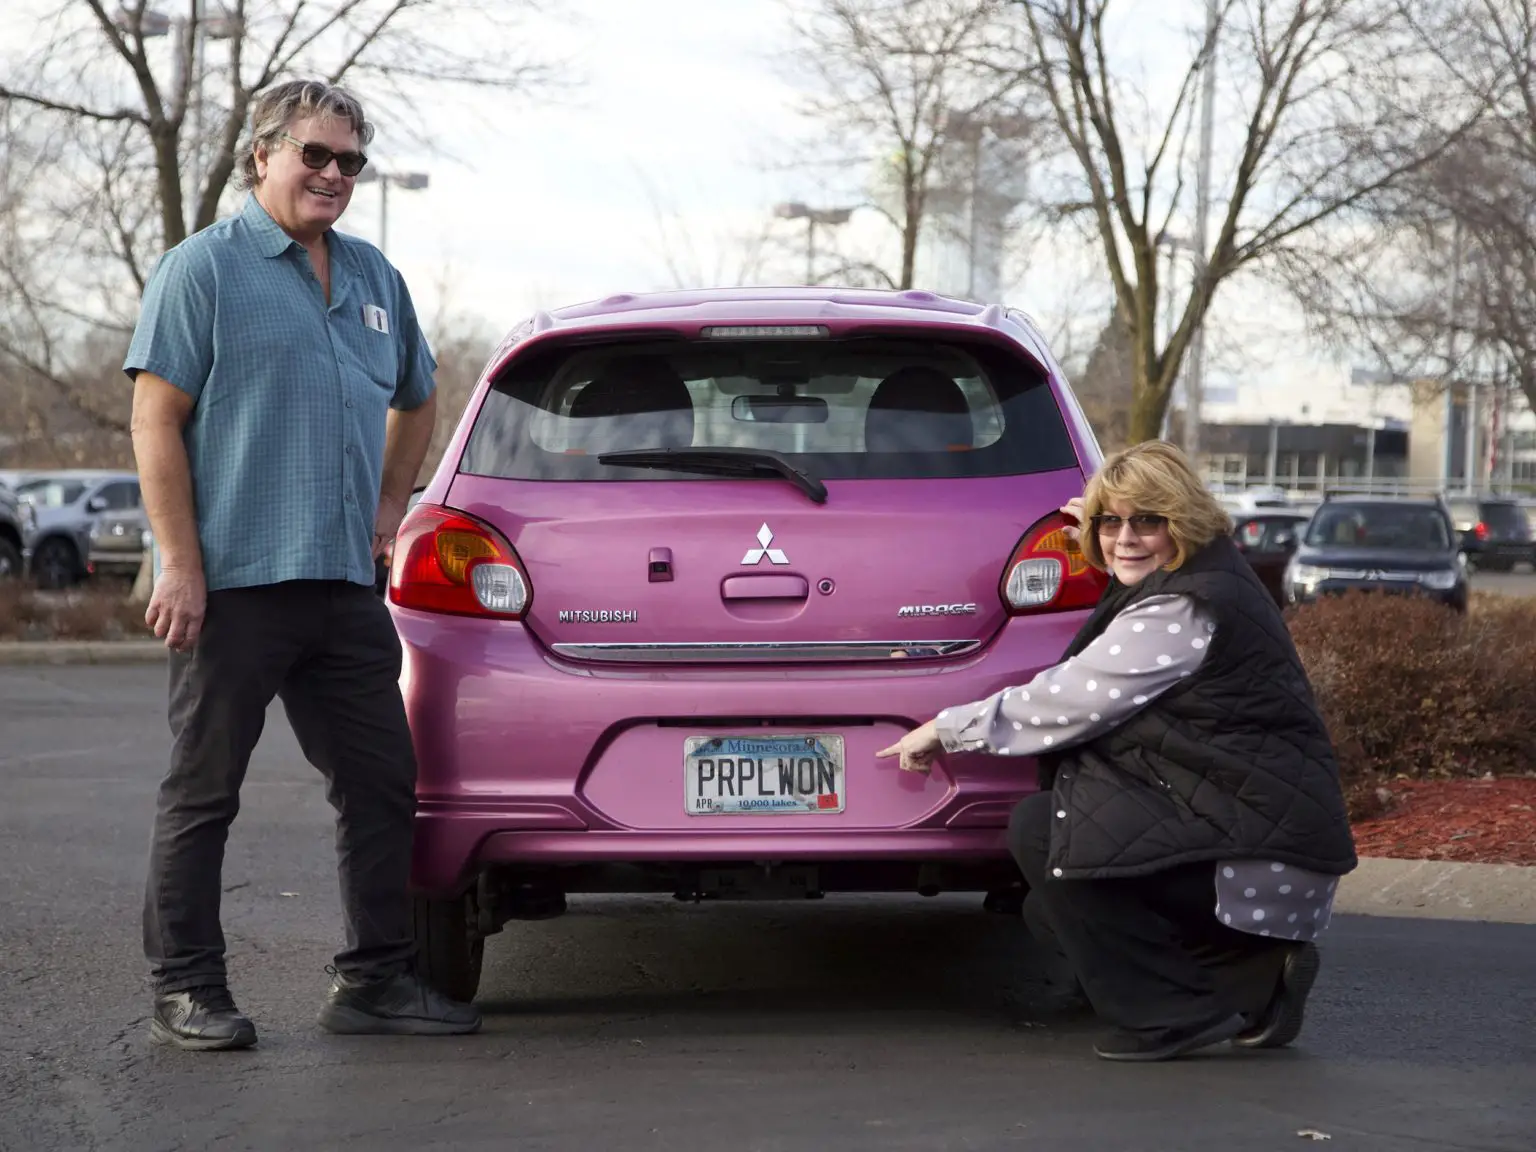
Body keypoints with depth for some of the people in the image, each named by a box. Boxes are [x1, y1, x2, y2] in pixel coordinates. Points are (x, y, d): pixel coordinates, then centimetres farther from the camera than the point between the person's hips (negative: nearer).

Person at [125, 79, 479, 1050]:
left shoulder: (374, 278, 16)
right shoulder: (205, 268, -3)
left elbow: (417, 400, 32)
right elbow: (157, 420, -9)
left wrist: (389, 505, 18)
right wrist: (179, 562, -15)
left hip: (345, 586, 6)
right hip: (233, 582, -6)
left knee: (382, 784, 7)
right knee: (203, 795, 1)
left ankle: (378, 980, 15)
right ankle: (187, 991, 9)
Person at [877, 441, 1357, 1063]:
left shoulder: (1183, 611, -17)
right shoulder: (1213, 577, 14)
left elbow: (1067, 702, -16)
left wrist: (948, 727, -6)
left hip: (1255, 850, -11)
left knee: (1041, 826, -18)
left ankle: (1170, 1010, -11)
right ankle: (1254, 976, 12)